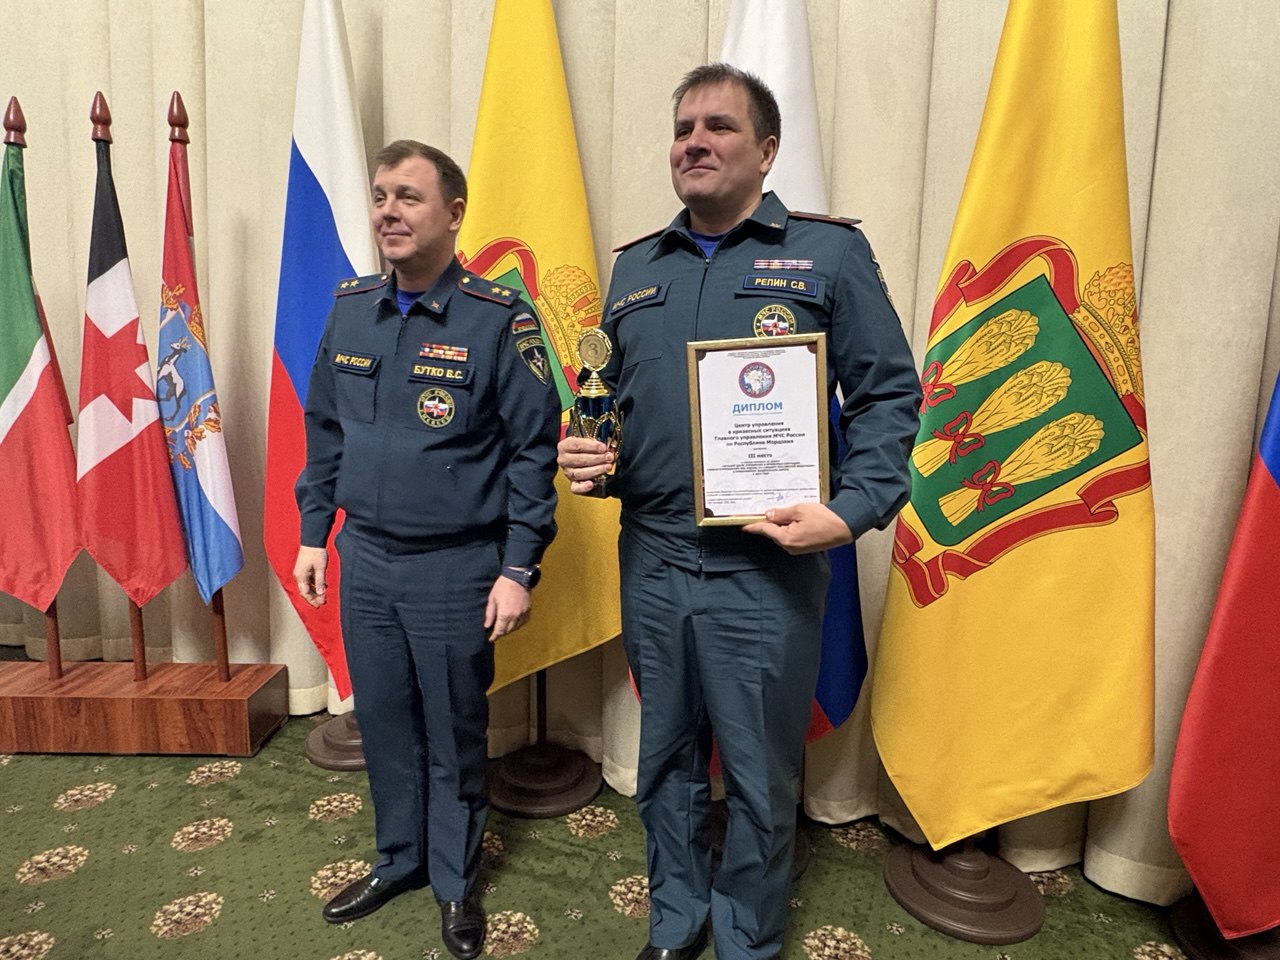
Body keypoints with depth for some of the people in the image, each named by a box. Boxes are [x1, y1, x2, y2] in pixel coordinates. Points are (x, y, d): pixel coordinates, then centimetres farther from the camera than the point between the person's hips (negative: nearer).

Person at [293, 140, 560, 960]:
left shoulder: (498, 318, -13)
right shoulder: (351, 309, 5)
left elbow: (534, 450, -12)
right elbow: (325, 431, 13)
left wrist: (518, 569, -14)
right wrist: (314, 533, 12)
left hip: (457, 570, -5)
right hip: (364, 560, 5)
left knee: (454, 734, 11)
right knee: (383, 722, 18)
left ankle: (456, 882, 34)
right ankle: (399, 860, 42)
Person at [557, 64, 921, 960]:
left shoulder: (830, 252, -2)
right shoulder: (635, 267, 11)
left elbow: (889, 397, -4)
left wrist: (852, 510, -16)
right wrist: (589, 460, -1)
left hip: (767, 568, -4)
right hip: (651, 560, 4)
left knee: (760, 776, 11)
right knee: (666, 758, 20)